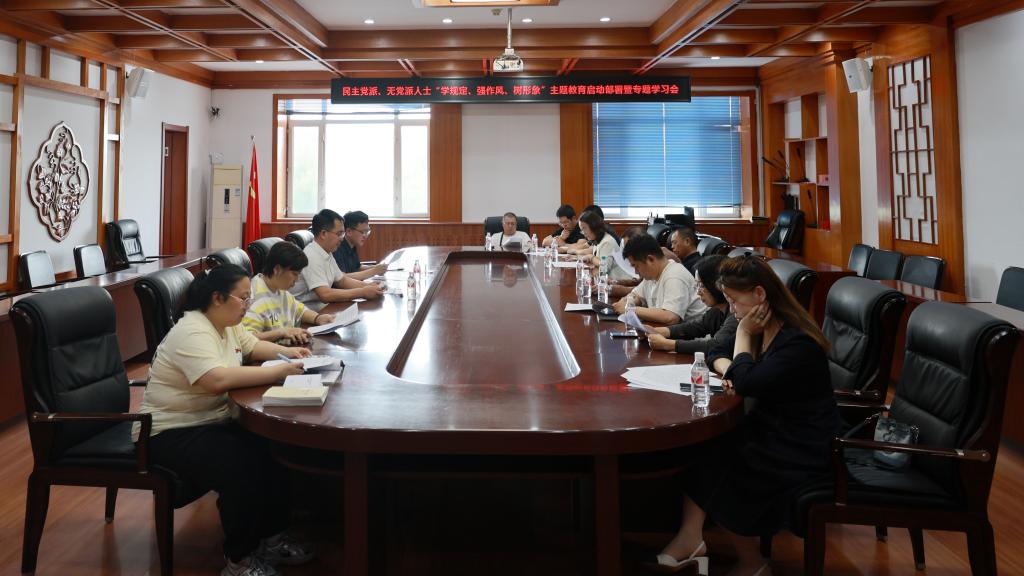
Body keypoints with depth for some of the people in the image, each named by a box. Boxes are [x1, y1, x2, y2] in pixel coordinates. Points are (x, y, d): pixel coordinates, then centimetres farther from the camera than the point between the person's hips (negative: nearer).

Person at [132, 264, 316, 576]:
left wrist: (285, 351, 5)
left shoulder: (227, 324, 7)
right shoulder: (192, 333, -23)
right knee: (243, 466, -30)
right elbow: (218, 380, -38)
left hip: (212, 421, 9)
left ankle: (272, 535, 5)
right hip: (171, 433, -9)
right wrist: (278, 371, -32)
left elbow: (252, 346, 25)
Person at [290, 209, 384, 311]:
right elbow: (325, 295, -27)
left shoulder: (327, 253, 9)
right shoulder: (312, 256, -19)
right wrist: (363, 292, -23)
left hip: (323, 308, 9)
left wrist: (368, 285, 2)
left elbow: (342, 280, 19)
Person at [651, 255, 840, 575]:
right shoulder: (759, 328, 3)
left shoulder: (798, 342, -24)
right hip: (770, 427, 8)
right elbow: (717, 353, 14)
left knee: (717, 463, -17)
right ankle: (690, 537, -14)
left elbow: (747, 384, -29)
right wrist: (729, 369, -9)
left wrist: (743, 335, -17)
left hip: (802, 447, -8)